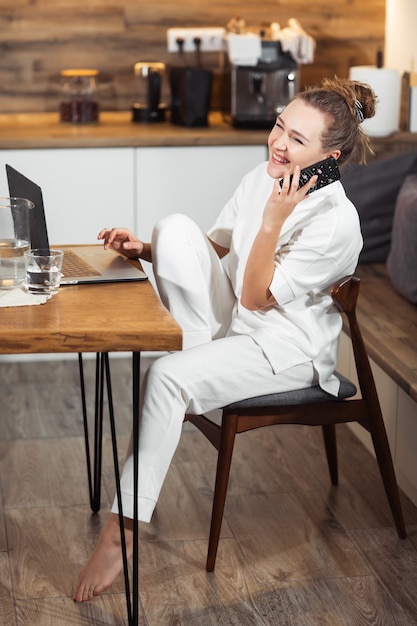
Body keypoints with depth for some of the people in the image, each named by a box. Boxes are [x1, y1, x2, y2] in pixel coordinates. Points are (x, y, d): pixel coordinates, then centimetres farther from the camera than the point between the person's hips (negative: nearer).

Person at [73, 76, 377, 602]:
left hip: (285, 349, -7)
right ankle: (201, 359, -12)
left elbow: (256, 297, -21)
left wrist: (273, 219, -28)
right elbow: (213, 247, 12)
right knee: (175, 226, -15)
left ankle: (123, 528, -21)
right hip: (228, 319, 7)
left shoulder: (337, 221, -22)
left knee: (166, 377, -31)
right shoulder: (261, 177, 0)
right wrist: (148, 251, -3)